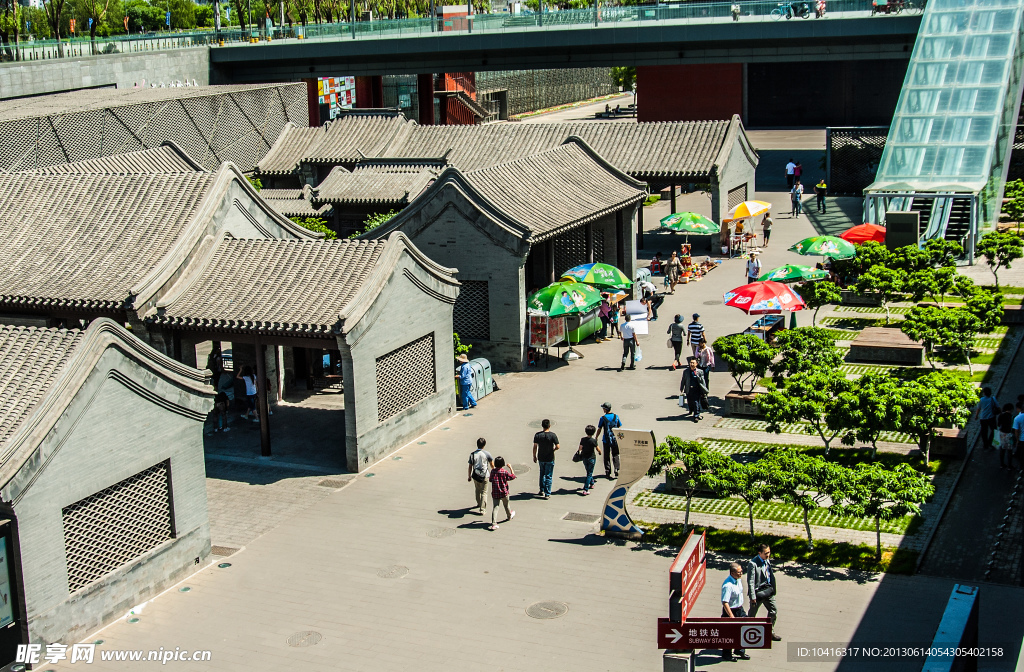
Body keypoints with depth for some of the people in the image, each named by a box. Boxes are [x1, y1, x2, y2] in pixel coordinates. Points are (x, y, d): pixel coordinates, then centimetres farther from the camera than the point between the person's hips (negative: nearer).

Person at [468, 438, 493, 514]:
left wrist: (469, 476, 12)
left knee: (478, 490, 26)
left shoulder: (472, 454, -5)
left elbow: (470, 466, 0)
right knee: (484, 492, 5)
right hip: (485, 476, -2)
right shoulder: (486, 454, -9)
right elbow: (492, 464, 1)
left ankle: (479, 504, 44)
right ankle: (482, 509, -2)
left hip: (476, 476, 2)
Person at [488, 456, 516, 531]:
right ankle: (509, 516, 49)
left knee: (495, 508, -4)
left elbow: (490, 480, 11)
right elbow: (513, 477, 1)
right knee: (506, 505, 24)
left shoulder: (493, 471, -3)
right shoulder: (505, 472, -12)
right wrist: (510, 468, 7)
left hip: (495, 493, 1)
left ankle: (494, 523, -16)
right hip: (504, 493, -1)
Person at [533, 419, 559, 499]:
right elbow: (557, 447, -14)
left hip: (541, 458, 3)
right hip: (550, 459, -3)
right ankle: (547, 494, 8)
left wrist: (534, 456, 9)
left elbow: (535, 447, -3)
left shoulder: (537, 435, -8)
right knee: (548, 476, 6)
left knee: (542, 474, 23)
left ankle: (542, 490, 29)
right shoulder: (552, 435, -15)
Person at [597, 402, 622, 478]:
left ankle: (608, 472, 9)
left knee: (607, 456, 8)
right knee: (615, 456, 11)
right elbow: (619, 428, 4)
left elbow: (599, 430, -5)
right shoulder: (616, 417, -1)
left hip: (606, 440, -2)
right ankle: (616, 470, -1)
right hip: (615, 440, 2)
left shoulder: (603, 418, -10)